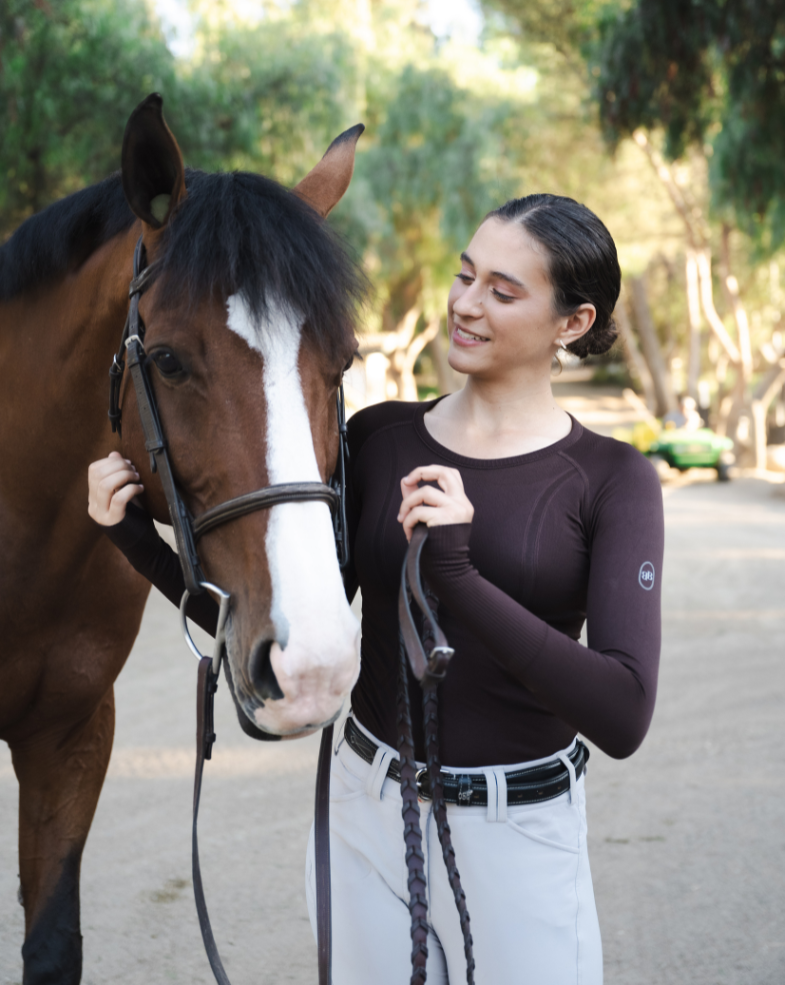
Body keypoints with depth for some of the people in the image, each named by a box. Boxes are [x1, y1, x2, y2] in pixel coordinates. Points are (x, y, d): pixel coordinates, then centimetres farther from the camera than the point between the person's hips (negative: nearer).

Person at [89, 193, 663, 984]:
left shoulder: (610, 479, -10)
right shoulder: (379, 438, 1)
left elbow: (623, 718, -21)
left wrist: (458, 578, -29)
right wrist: (138, 540, -9)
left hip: (516, 832, -3)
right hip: (365, 813, 3)